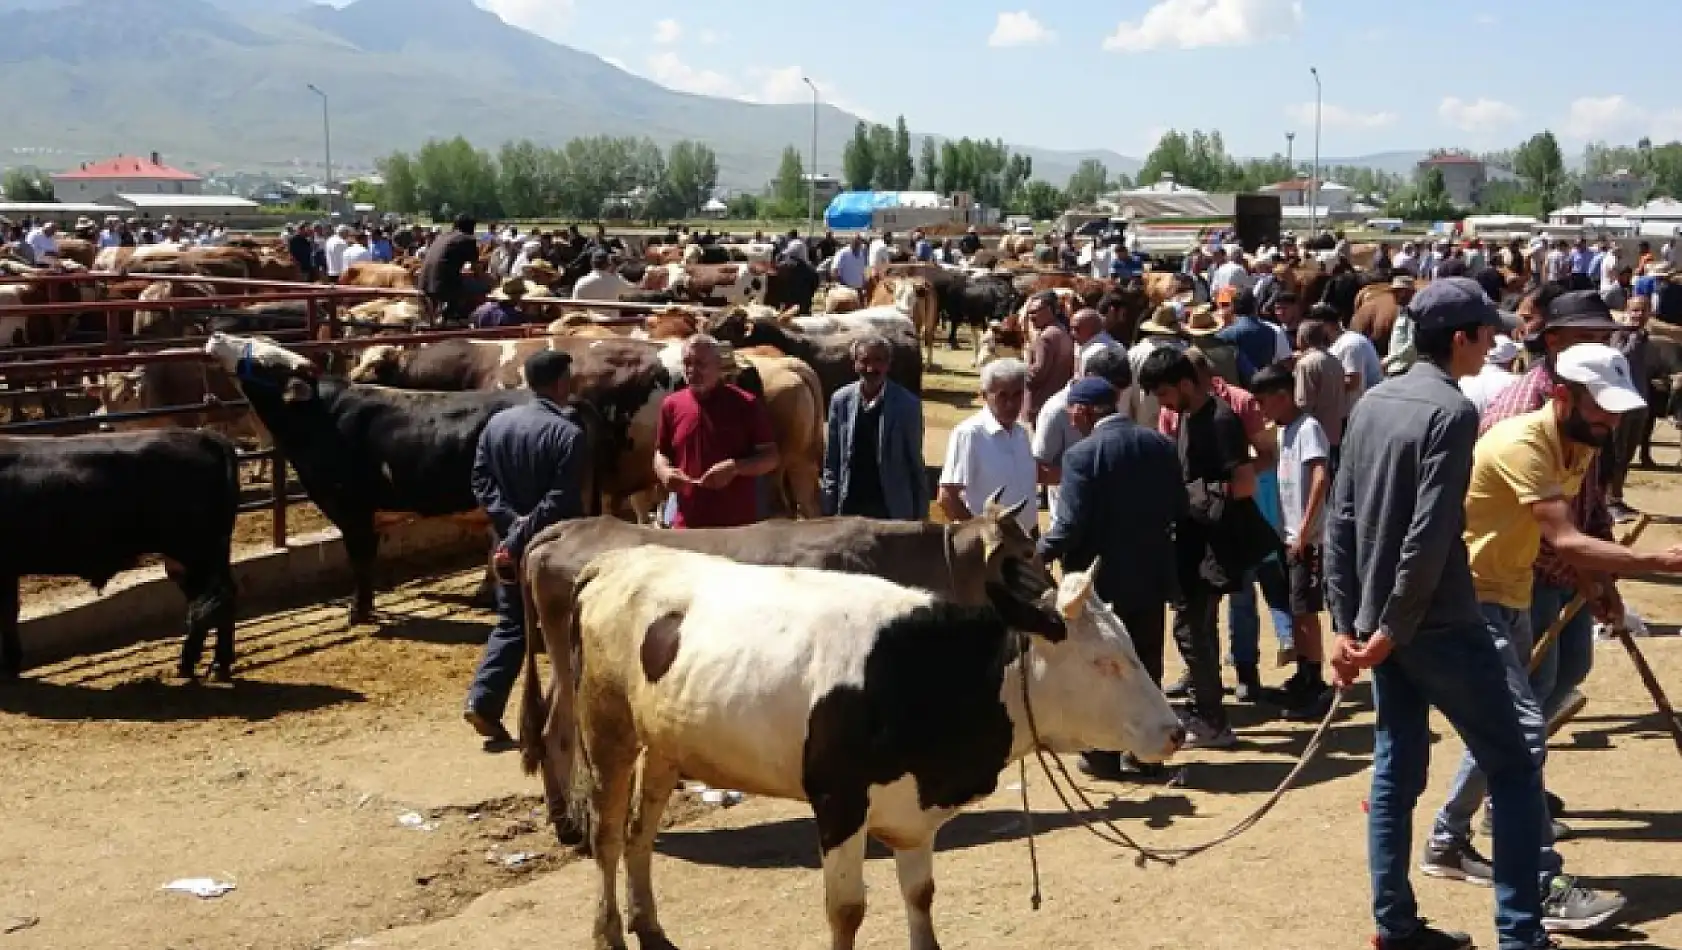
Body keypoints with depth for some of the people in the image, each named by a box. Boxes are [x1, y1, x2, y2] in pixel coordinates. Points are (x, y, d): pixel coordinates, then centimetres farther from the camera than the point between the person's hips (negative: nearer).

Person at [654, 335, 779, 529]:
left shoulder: (746, 404, -4)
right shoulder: (672, 405, 8)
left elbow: (770, 457, -2)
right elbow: (661, 452, 18)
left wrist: (735, 467, -19)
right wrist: (665, 472, -5)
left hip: (739, 525, -3)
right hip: (688, 524, 3)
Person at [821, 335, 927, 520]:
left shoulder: (907, 405, -6)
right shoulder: (840, 401, 1)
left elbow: (916, 463, -1)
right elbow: (831, 461, 6)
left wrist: (920, 515, -1)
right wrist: (829, 510, 3)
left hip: (892, 510, -2)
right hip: (850, 507, 2)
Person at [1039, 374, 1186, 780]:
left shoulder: (1083, 454, -18)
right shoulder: (1161, 446, 1)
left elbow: (1071, 525, -20)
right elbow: (1178, 507, 7)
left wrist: (1041, 552, -5)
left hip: (1103, 578, -5)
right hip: (1151, 575, 6)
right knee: (1146, 665, 14)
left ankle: (1103, 754, 13)